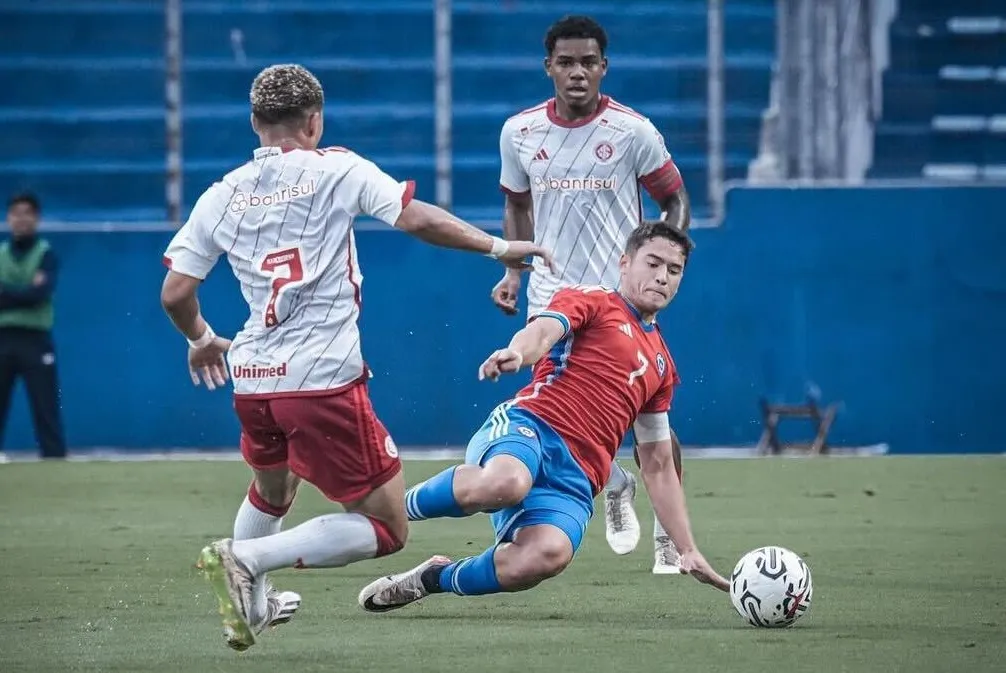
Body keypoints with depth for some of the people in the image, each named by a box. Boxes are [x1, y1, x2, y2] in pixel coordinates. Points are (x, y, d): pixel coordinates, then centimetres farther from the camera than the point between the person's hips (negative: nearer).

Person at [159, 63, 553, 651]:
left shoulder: (221, 196, 9)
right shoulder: (336, 171, -2)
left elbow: (175, 293, 8)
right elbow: (415, 217, -11)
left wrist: (202, 340, 28)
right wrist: (497, 247, -1)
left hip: (252, 382, 6)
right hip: (324, 381, -6)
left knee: (271, 492, 36)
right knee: (387, 530, -1)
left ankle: (252, 603, 41)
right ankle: (247, 559, -14)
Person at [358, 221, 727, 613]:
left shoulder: (661, 367, 31)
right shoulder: (590, 301, 15)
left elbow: (658, 467, 35)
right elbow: (542, 332, -9)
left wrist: (687, 550, 27)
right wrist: (517, 352, -35)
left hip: (575, 479, 4)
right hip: (530, 426, -4)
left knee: (549, 553, -35)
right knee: (506, 483, -44)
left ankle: (435, 579, -11)